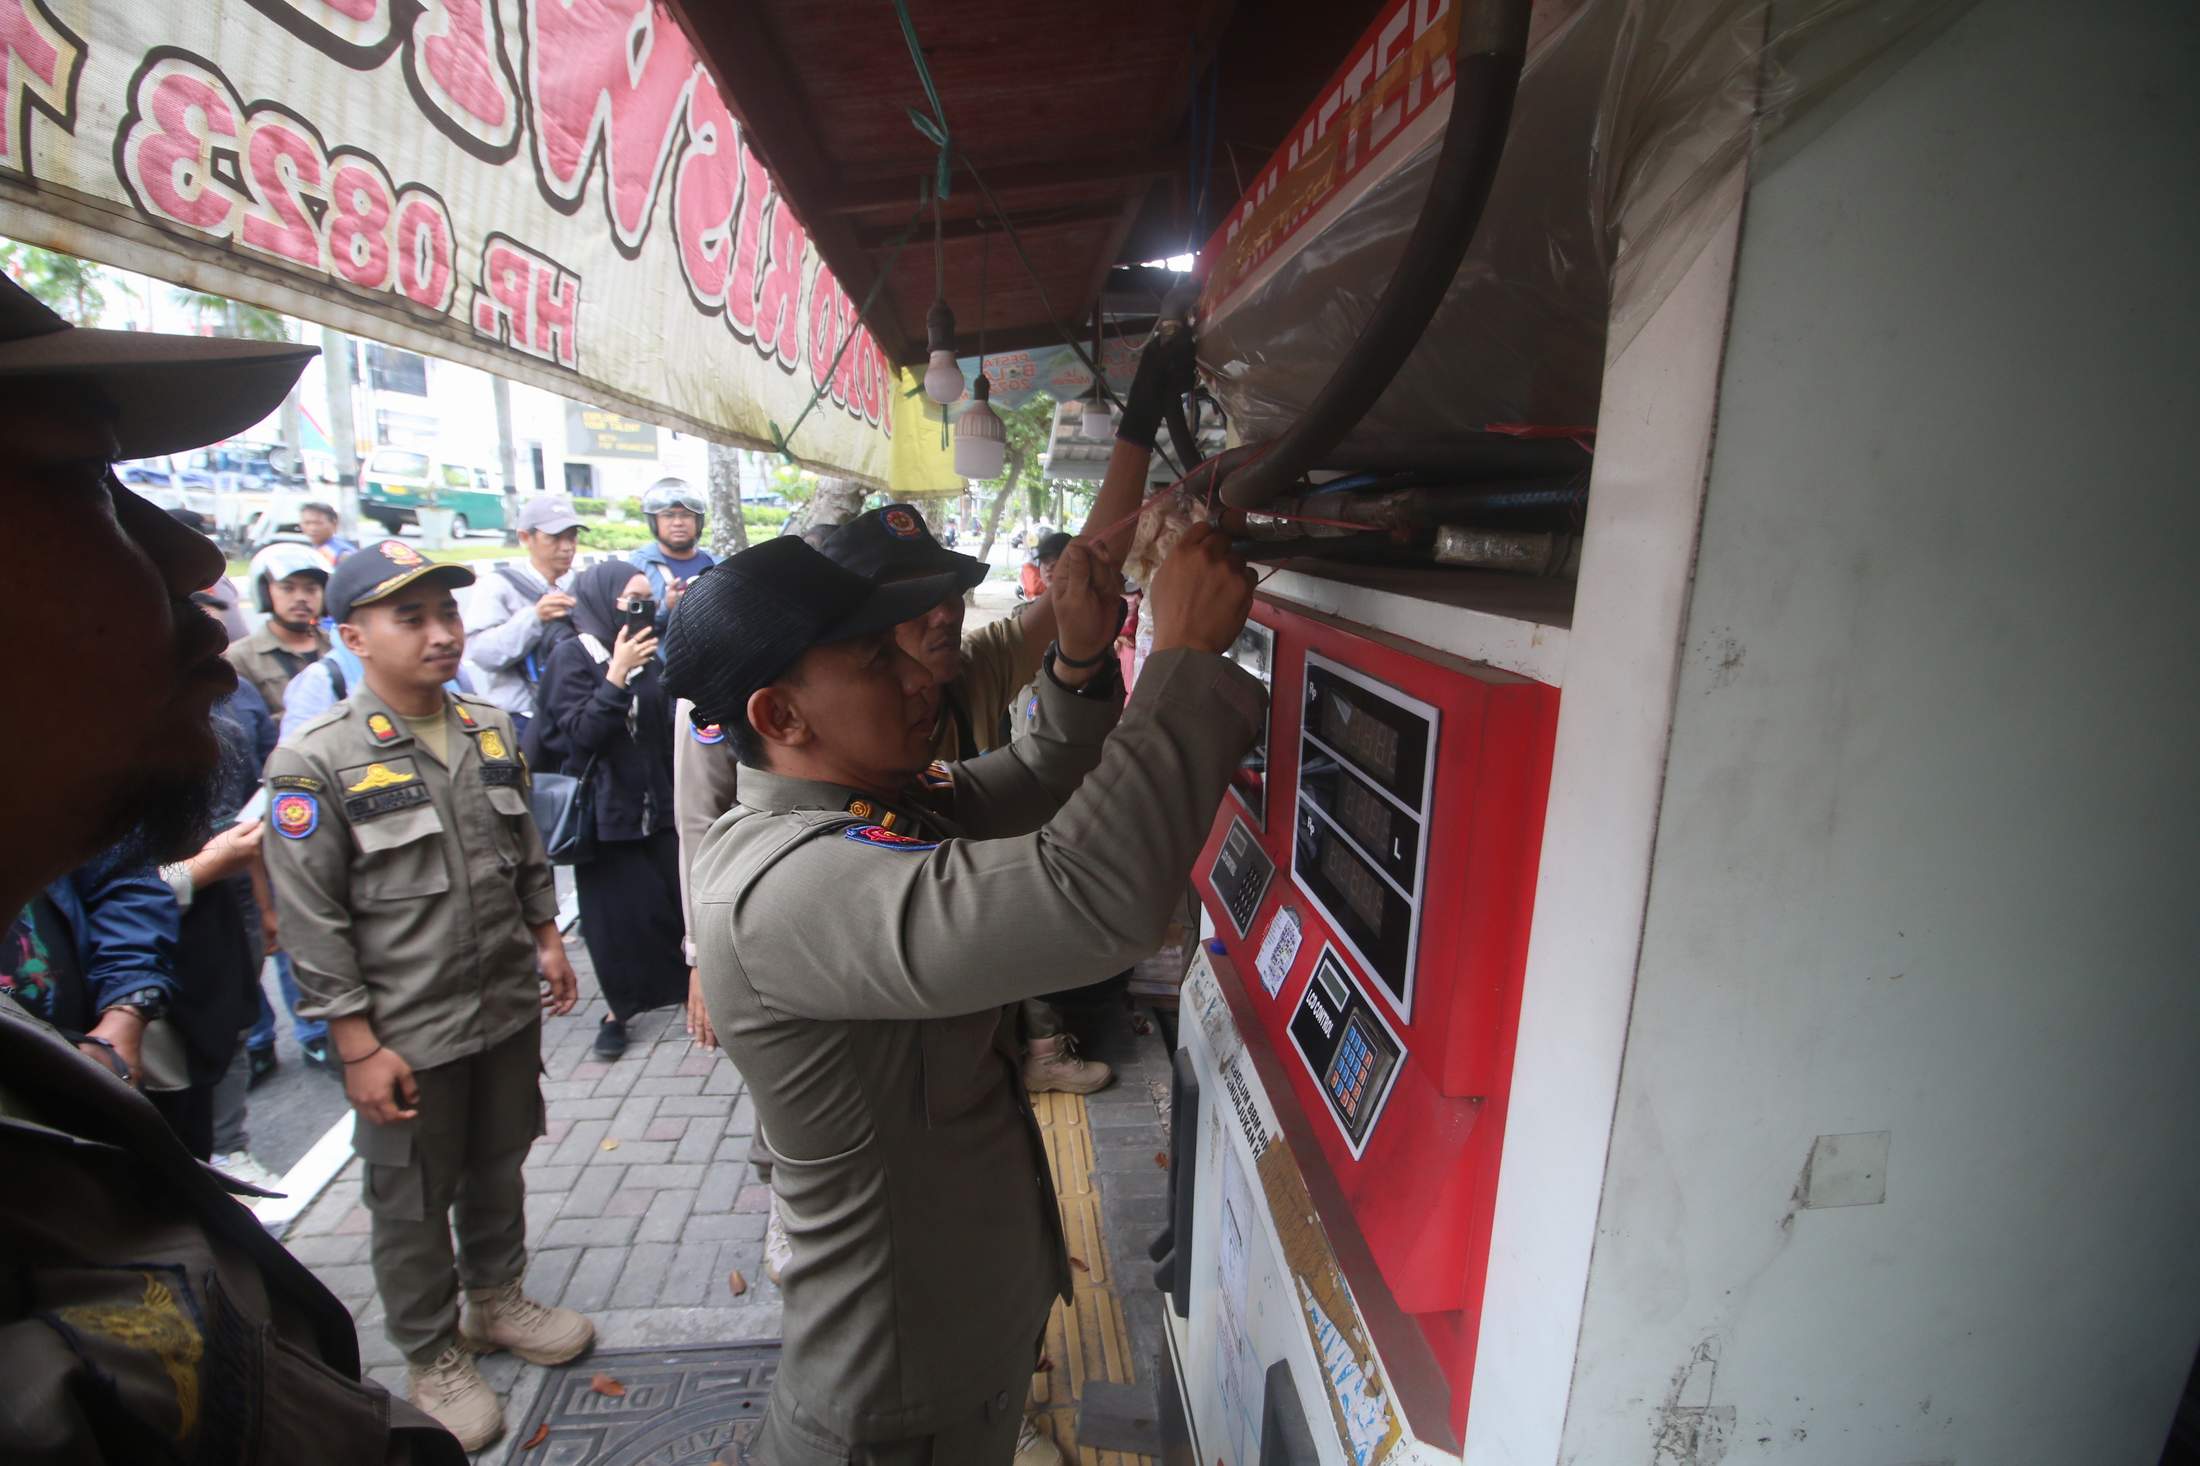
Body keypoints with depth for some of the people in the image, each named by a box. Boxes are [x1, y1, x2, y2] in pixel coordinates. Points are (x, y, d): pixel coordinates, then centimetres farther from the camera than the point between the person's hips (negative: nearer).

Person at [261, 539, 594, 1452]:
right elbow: (312, 922, -14)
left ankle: (498, 1299, 46)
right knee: (413, 1204, 15)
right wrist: (359, 1048, -14)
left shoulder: (492, 732, 1)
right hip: (406, 1036, -4)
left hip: (508, 1009, 5)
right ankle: (433, 1357, 37)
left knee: (498, 1169, 22)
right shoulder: (315, 762, -16)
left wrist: (546, 938, 10)